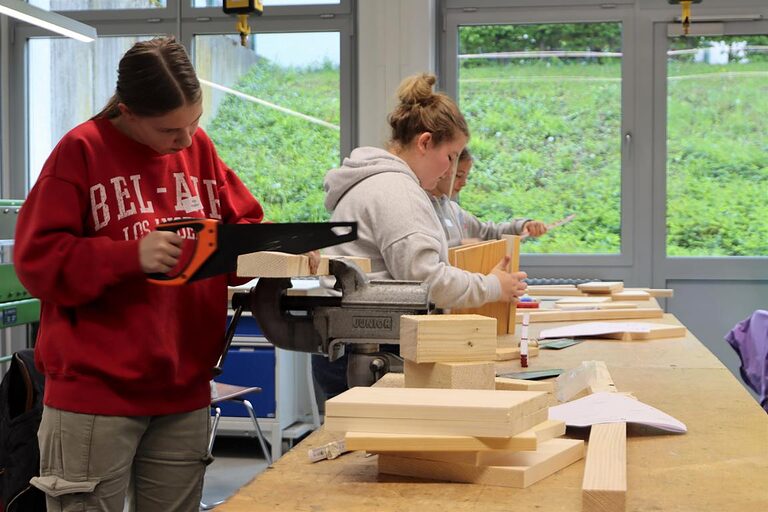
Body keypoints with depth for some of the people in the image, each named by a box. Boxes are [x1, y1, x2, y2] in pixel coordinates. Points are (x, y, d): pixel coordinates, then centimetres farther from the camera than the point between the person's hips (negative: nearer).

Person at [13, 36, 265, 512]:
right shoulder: (81, 152, -7)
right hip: (95, 395, -4)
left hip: (185, 395, 5)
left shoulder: (199, 148, 8)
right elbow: (37, 259, -9)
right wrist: (131, 256, -21)